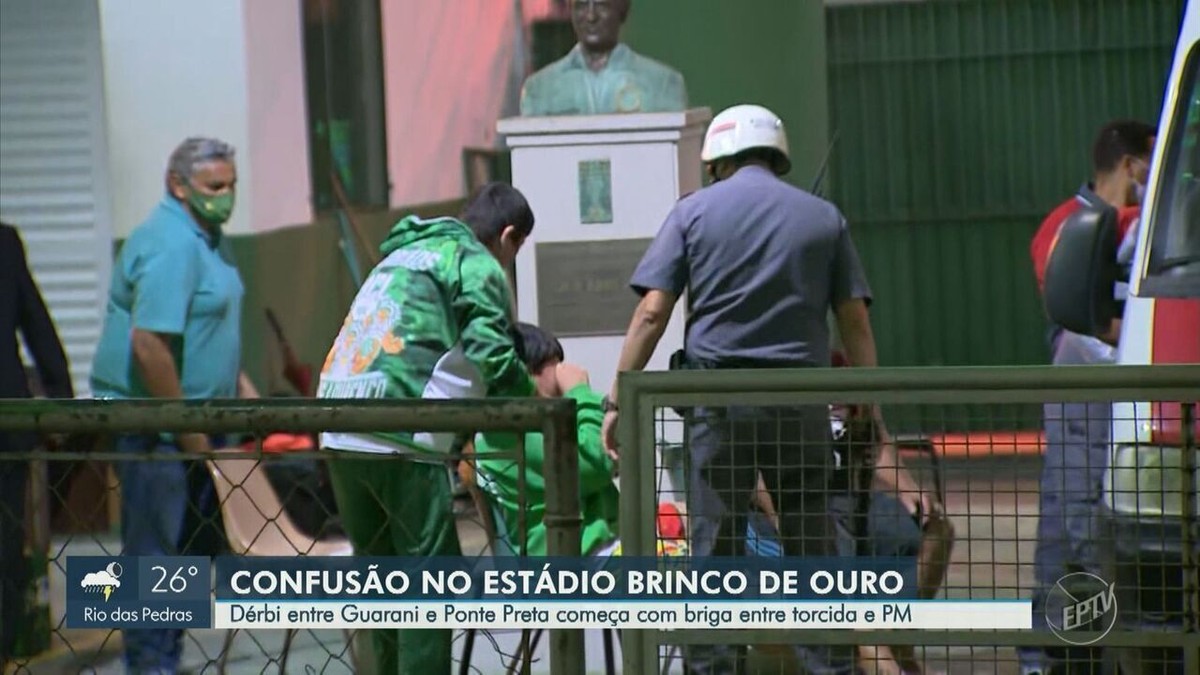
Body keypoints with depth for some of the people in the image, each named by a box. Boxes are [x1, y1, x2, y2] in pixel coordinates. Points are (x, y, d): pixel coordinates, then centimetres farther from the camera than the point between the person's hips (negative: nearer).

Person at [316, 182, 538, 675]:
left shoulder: (402, 253, 28)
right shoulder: (478, 266, 2)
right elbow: (490, 354, -9)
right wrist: (533, 404, 5)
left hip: (341, 432, 8)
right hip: (400, 439, -8)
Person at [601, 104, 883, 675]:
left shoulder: (695, 211, 5)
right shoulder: (823, 217, 10)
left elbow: (651, 313, -3)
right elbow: (855, 322, 6)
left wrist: (617, 401, 0)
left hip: (717, 397, -1)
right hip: (800, 399, 1)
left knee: (715, 548, 2)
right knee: (814, 547, 8)